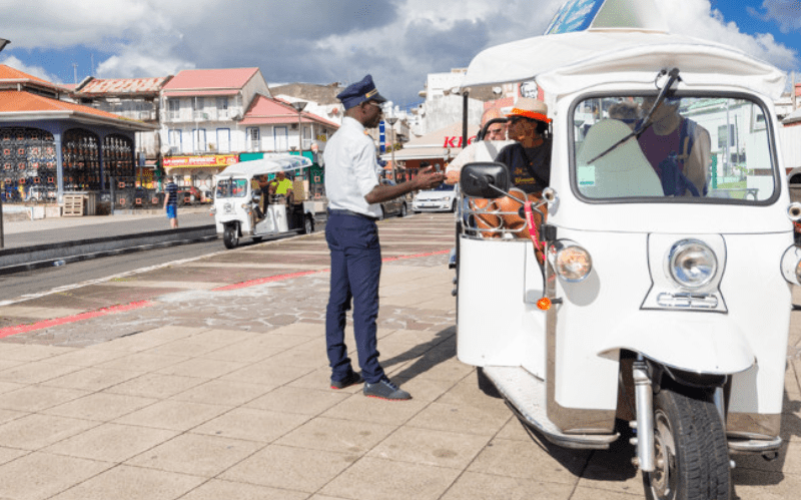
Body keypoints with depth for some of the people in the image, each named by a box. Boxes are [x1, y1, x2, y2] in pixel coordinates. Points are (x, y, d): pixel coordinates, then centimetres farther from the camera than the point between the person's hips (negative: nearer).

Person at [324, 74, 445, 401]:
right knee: (365, 304, -6)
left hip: (336, 222, 10)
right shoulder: (360, 142, -15)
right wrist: (414, 185, -19)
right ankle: (373, 379, -1)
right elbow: (371, 193, -21)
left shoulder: (334, 141, 15)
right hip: (358, 227, -10)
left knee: (338, 300, 11)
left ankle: (340, 372, 19)